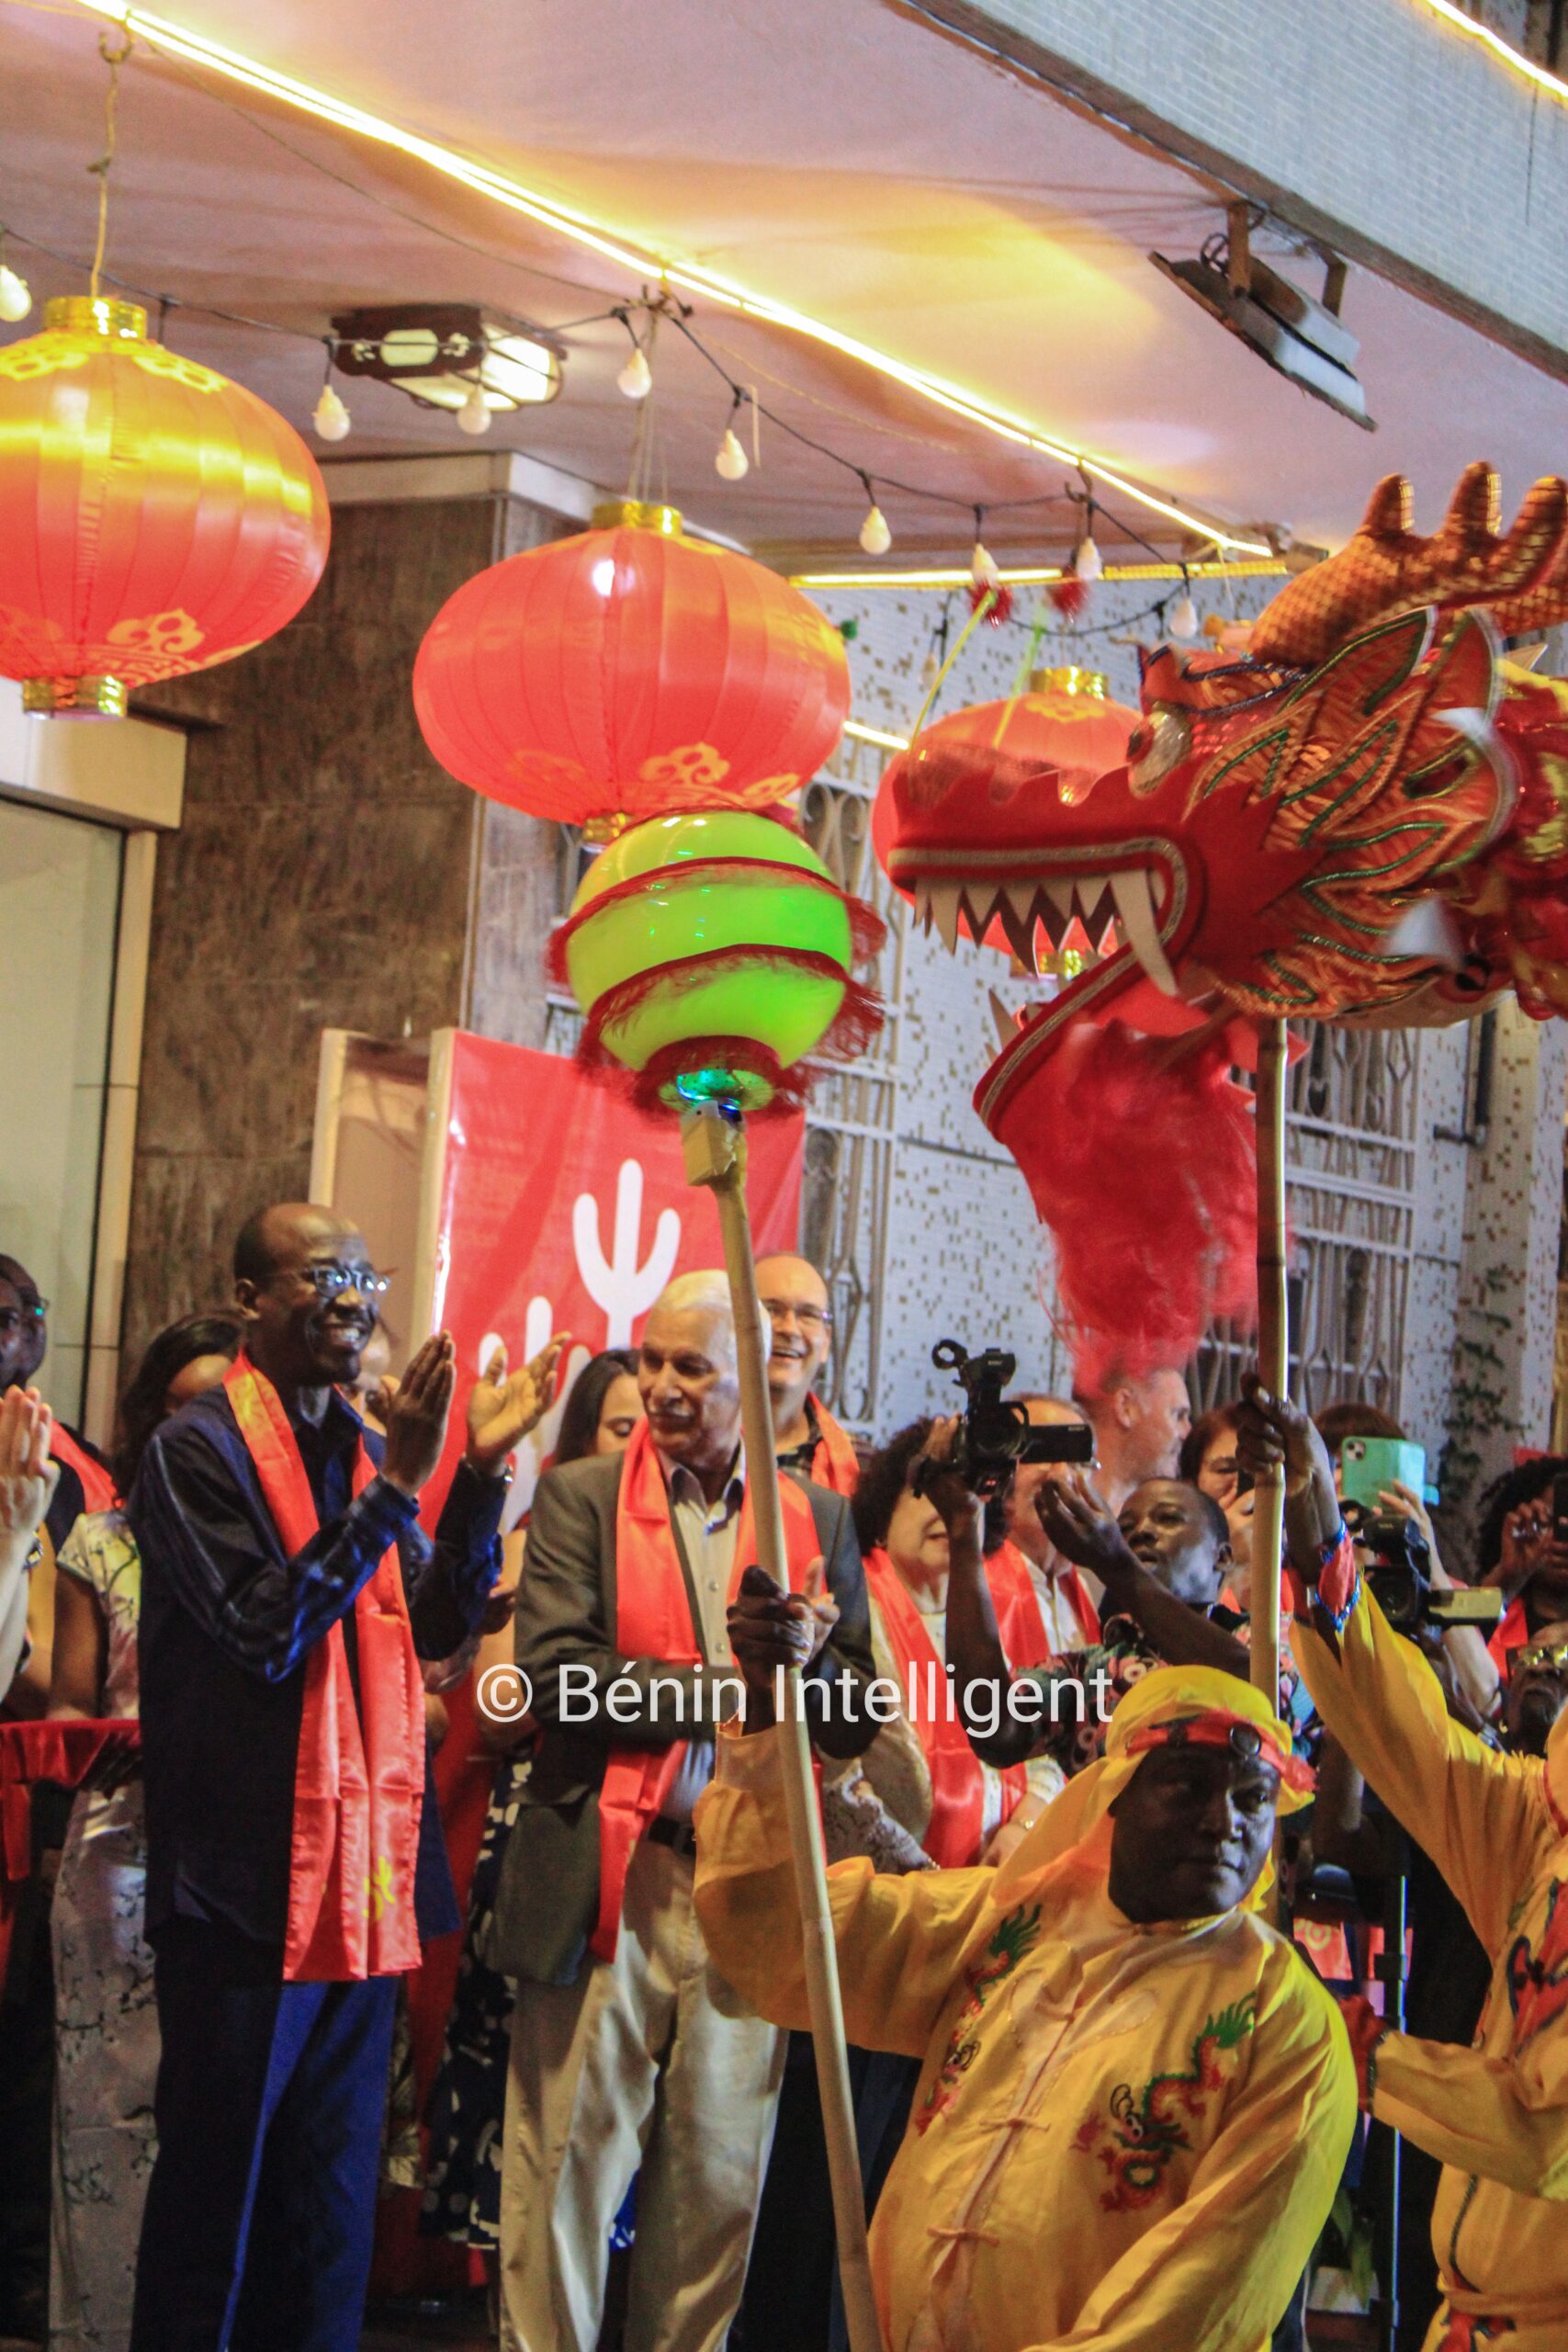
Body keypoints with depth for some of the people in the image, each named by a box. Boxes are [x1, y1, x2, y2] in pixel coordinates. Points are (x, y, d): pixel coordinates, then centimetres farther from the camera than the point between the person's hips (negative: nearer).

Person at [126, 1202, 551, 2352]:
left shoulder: (364, 1448, 14)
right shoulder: (197, 1450, -8)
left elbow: (439, 1628, 9)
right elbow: (263, 1631, -19)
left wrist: (479, 1473, -4)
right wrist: (396, 1484, -22)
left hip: (363, 1870, 7)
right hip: (249, 1875, -7)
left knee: (335, 2185, 13)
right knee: (217, 2177, 1)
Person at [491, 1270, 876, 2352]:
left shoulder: (818, 1517, 11)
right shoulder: (581, 1497, 3)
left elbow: (857, 1719, 8)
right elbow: (554, 1671, -10)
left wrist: (807, 1660, -14)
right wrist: (734, 1686, -12)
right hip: (608, 1881, -2)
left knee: (721, 2174, 7)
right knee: (569, 2163, 0)